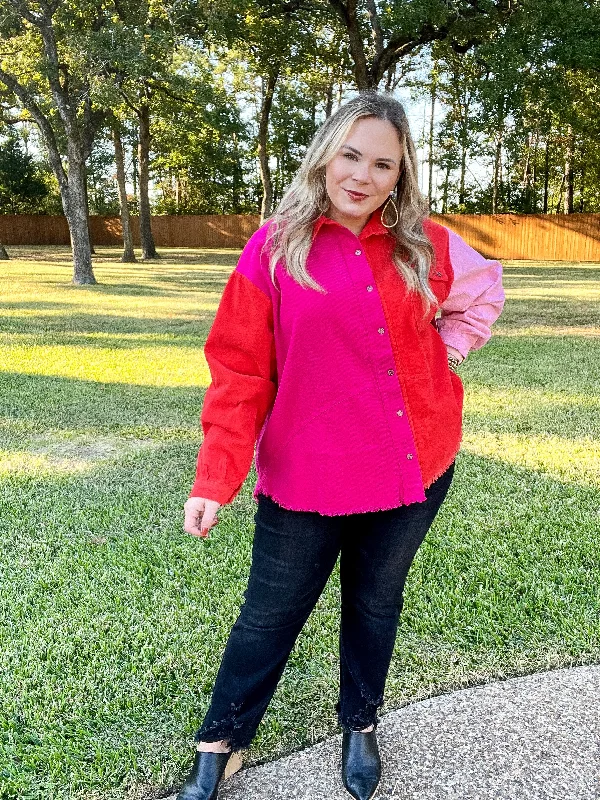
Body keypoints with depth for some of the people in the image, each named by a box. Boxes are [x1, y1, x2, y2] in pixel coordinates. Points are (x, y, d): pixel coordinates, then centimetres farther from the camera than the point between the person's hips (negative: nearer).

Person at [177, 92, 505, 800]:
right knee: (271, 613, 12)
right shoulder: (276, 247, -8)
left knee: (375, 602, 20)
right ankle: (219, 742, 36)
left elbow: (485, 290, 19)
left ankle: (359, 725, 45)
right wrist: (215, 476, -16)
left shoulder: (426, 246, 0)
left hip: (415, 468, 3)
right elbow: (239, 368, -10)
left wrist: (447, 350, 2)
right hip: (306, 475, -2)